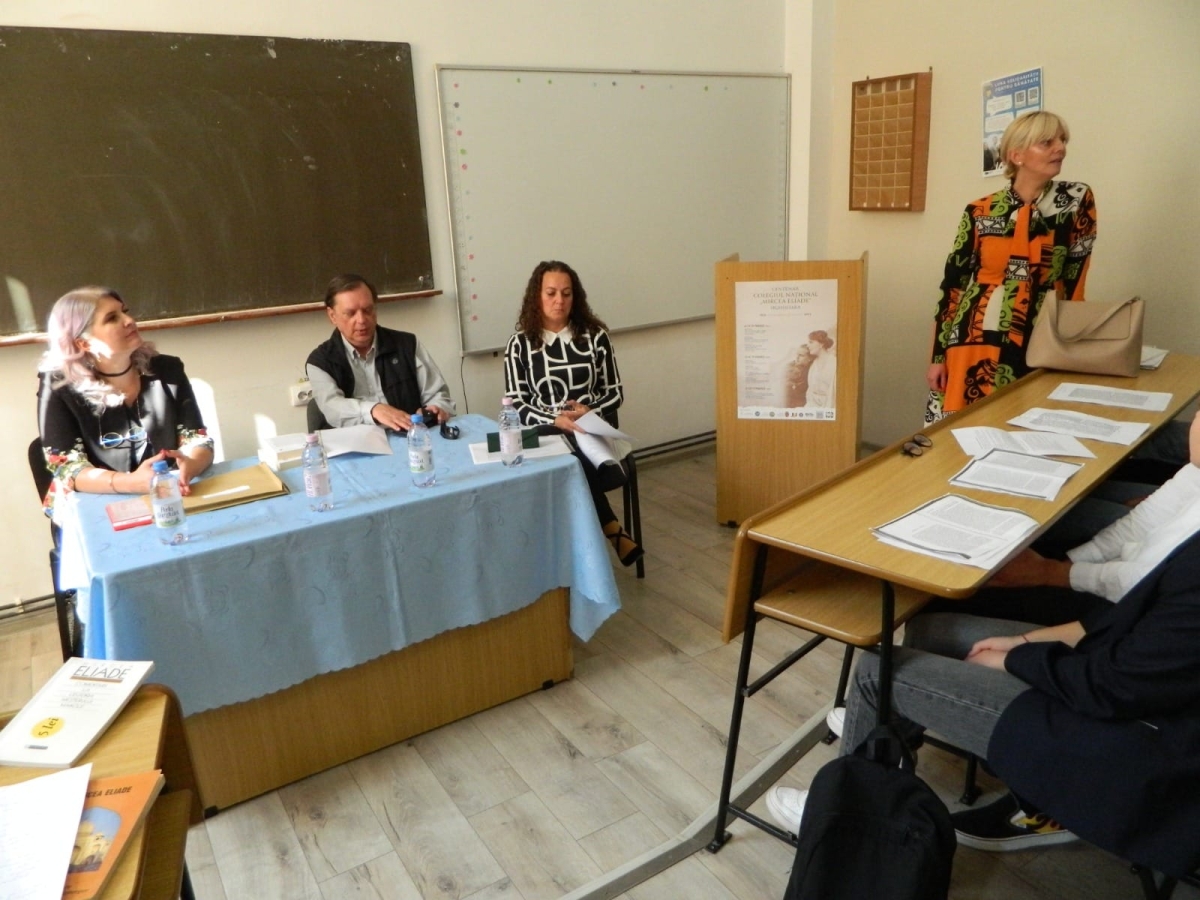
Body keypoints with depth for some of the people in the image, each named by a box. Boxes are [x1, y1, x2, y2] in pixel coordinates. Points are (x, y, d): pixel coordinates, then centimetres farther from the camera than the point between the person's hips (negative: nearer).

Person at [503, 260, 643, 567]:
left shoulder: (595, 336, 6)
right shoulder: (520, 344, 3)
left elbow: (615, 392, 9)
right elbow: (516, 404, -1)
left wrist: (590, 411, -12)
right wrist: (555, 420, -18)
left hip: (592, 430, 1)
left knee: (579, 462, -35)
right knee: (577, 465, -34)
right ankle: (613, 531, -17)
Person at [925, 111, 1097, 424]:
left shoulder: (1077, 200, 3)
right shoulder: (980, 212, 1)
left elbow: (1073, 281, 2)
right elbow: (953, 284, 3)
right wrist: (938, 355, 0)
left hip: (1037, 348, 0)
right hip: (973, 343, 0)